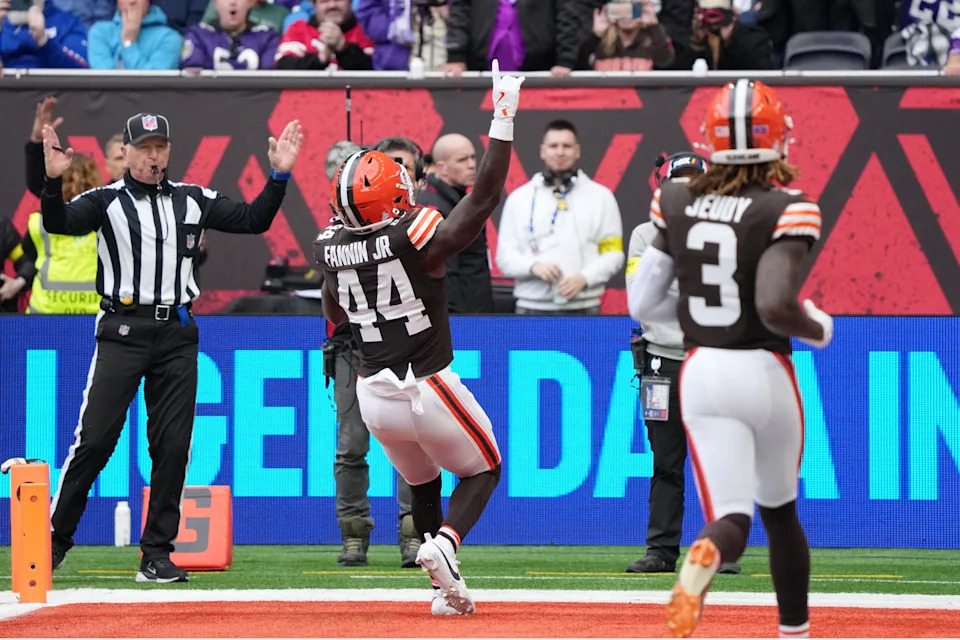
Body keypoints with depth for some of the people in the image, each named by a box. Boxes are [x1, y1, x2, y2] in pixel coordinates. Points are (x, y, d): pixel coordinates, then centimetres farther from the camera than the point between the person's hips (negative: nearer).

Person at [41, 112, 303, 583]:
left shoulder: (192, 201, 14)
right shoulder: (105, 201, 3)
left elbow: (253, 220, 11)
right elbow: (59, 224, -14)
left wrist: (279, 176, -1)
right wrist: (53, 182, -32)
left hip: (176, 332, 3)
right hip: (122, 330, -3)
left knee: (173, 446, 1)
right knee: (95, 439, -8)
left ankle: (157, 553, 8)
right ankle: (54, 539, 2)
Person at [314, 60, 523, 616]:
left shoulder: (334, 250, -4)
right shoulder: (420, 242, -21)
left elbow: (334, 316, 15)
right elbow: (486, 196, -19)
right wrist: (504, 119, -18)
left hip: (375, 395, 5)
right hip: (428, 388, -5)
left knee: (423, 481, 26)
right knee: (483, 469, 16)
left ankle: (446, 589, 22)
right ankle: (444, 543, -11)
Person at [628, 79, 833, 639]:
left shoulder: (677, 205, 0)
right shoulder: (786, 210, -14)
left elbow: (641, 303, 3)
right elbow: (776, 307, -25)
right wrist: (819, 327, -5)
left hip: (702, 372, 2)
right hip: (766, 372, -2)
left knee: (732, 515, -2)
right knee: (779, 509, 21)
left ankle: (705, 555, -38)